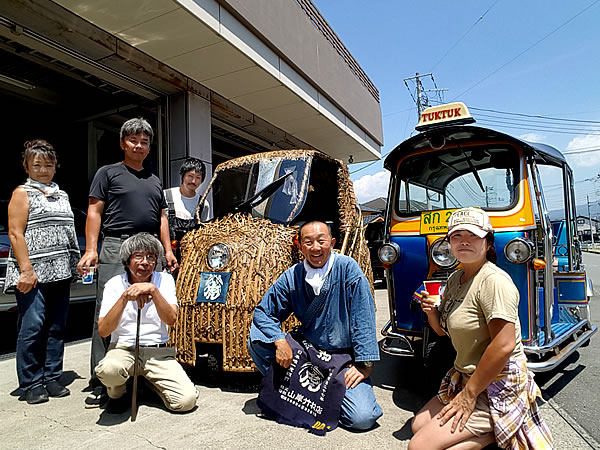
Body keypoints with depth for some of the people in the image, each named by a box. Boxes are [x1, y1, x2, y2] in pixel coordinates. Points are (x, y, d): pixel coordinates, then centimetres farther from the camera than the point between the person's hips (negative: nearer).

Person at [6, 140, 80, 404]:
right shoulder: (22, 193, 1)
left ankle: (52, 378, 17)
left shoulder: (62, 195, 18)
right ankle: (31, 384, 7)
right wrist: (26, 270, -16)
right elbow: (15, 233, -7)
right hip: (33, 273, -6)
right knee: (32, 327, -5)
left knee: (57, 327, 7)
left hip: (60, 273, 6)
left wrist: (74, 264, 13)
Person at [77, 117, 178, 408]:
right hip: (115, 246, -5)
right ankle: (100, 384, -3)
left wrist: (168, 250, 12)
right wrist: (90, 249, -10)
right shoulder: (108, 172, 9)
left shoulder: (154, 180, 23)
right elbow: (95, 212, 1)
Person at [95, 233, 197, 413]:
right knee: (107, 369, -36)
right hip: (124, 349, -1)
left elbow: (171, 320, -11)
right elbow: (103, 331, -9)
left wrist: (153, 290, -23)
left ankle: (149, 381, 14)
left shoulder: (164, 279, 2)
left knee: (187, 400, -17)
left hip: (159, 352, 1)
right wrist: (125, 297, -20)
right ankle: (117, 393, 2)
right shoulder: (115, 284, 0)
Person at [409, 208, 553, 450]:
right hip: (465, 376, 9)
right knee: (418, 425, 12)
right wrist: (431, 311, -8)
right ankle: (489, 431, 13)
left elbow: (504, 345, -27)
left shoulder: (494, 280, -21)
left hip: (497, 386, -9)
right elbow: (443, 329, 15)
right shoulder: (455, 279, 7)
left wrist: (469, 395, -21)